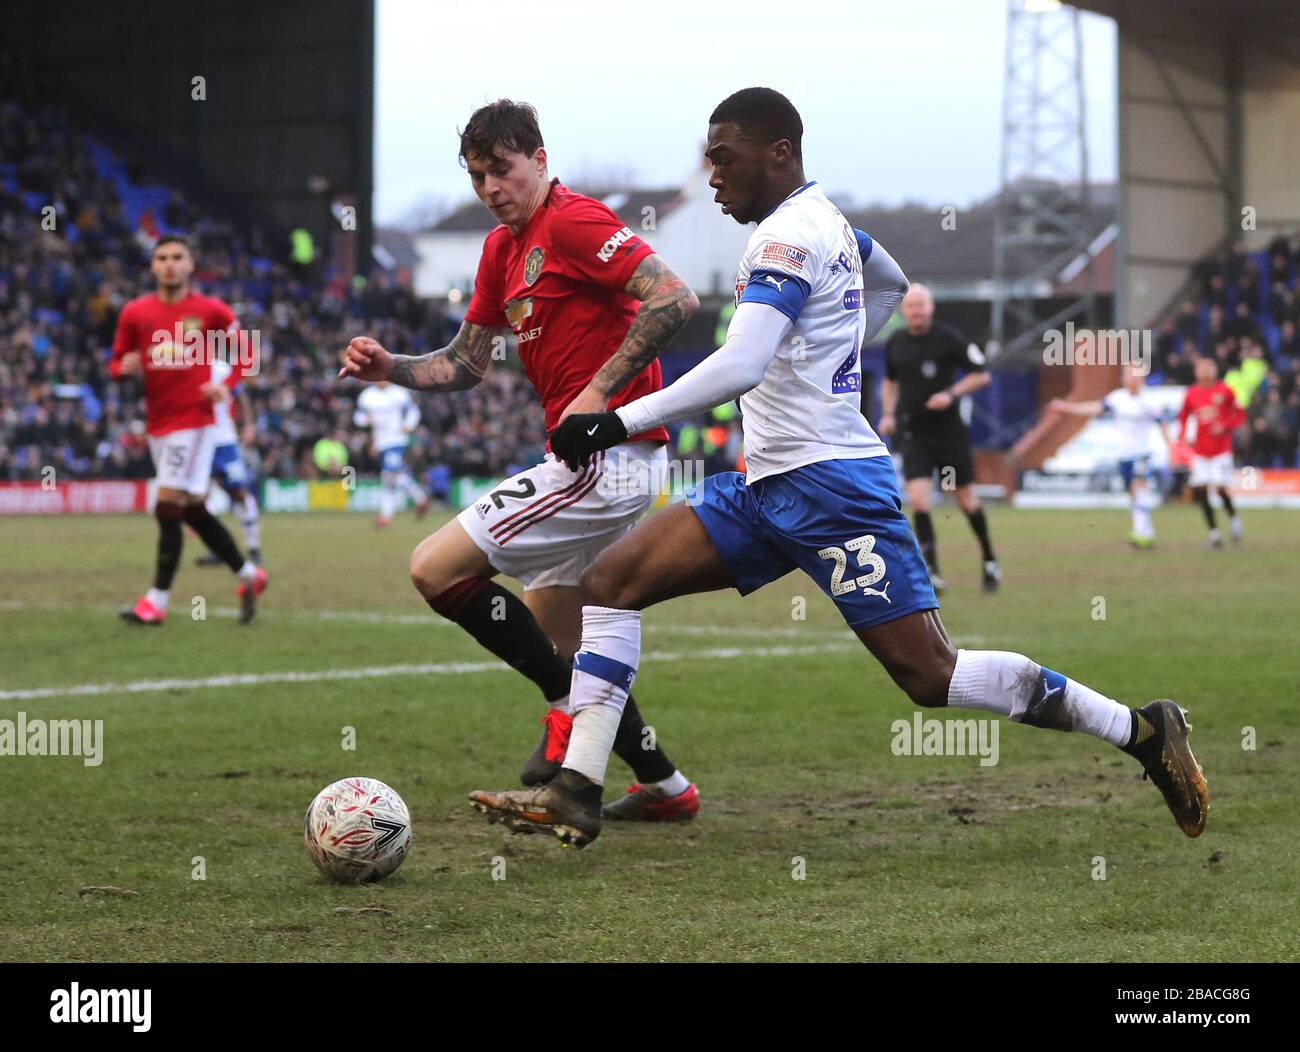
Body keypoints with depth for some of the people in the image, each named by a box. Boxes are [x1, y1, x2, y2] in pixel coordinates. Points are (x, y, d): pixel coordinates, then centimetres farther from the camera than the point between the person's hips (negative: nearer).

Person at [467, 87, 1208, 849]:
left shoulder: (789, 237, -16)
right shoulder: (825, 216, 13)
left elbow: (739, 367, -30)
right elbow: (892, 283, 35)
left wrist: (622, 422, -29)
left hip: (828, 486, -10)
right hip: (769, 483, 10)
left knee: (929, 675, -10)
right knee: (613, 579, 3)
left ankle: (1140, 731, 0)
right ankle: (576, 794, -1)